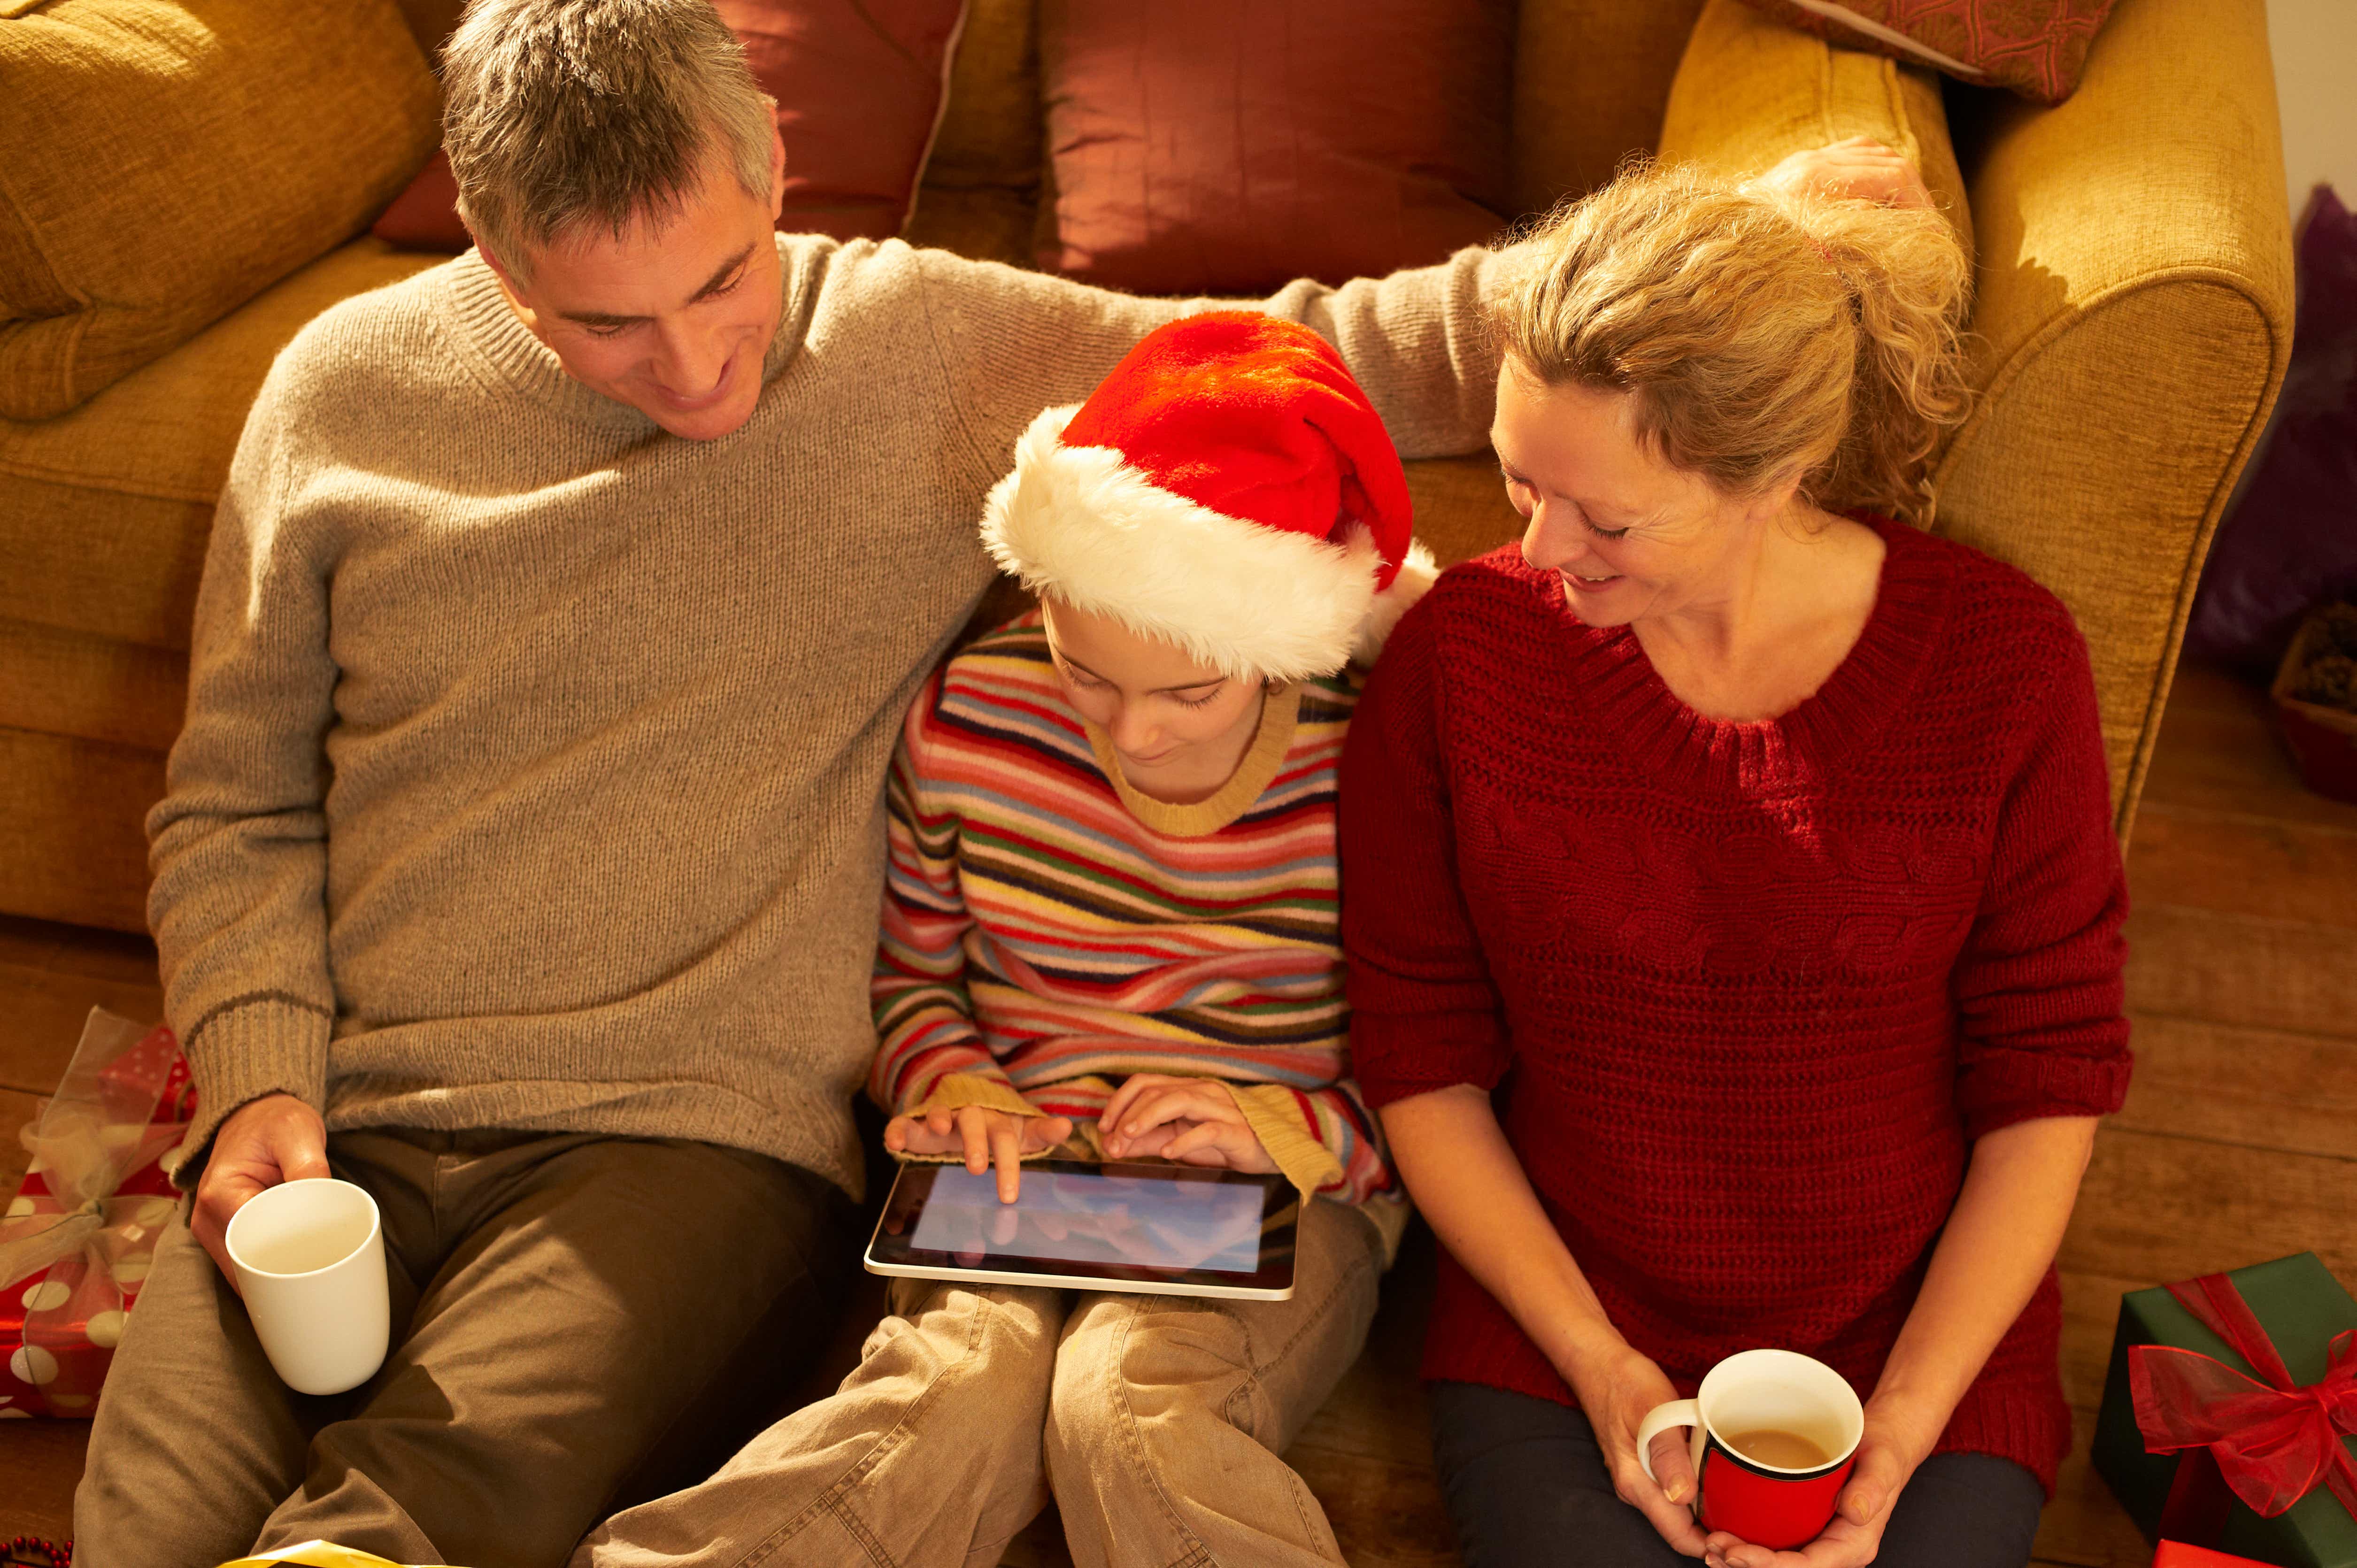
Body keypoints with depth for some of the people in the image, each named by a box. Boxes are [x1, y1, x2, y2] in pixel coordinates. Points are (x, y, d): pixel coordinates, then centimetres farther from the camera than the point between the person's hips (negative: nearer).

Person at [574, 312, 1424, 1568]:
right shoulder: (968, 721, -2)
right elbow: (908, 970, 15)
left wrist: (1293, 1128, -15)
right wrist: (951, 1087, -4)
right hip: (1022, 1174, 1)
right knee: (958, 1399, -31)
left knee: (1127, 1407, -36)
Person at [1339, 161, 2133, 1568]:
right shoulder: (1464, 649, -10)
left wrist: (1898, 1436, -10)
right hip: (1562, 1331, 0)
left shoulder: (2001, 661, -11)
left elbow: (2051, 1084, -4)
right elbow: (1423, 1064, -3)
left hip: (1926, 1343, 1)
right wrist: (1599, 1368, -9)